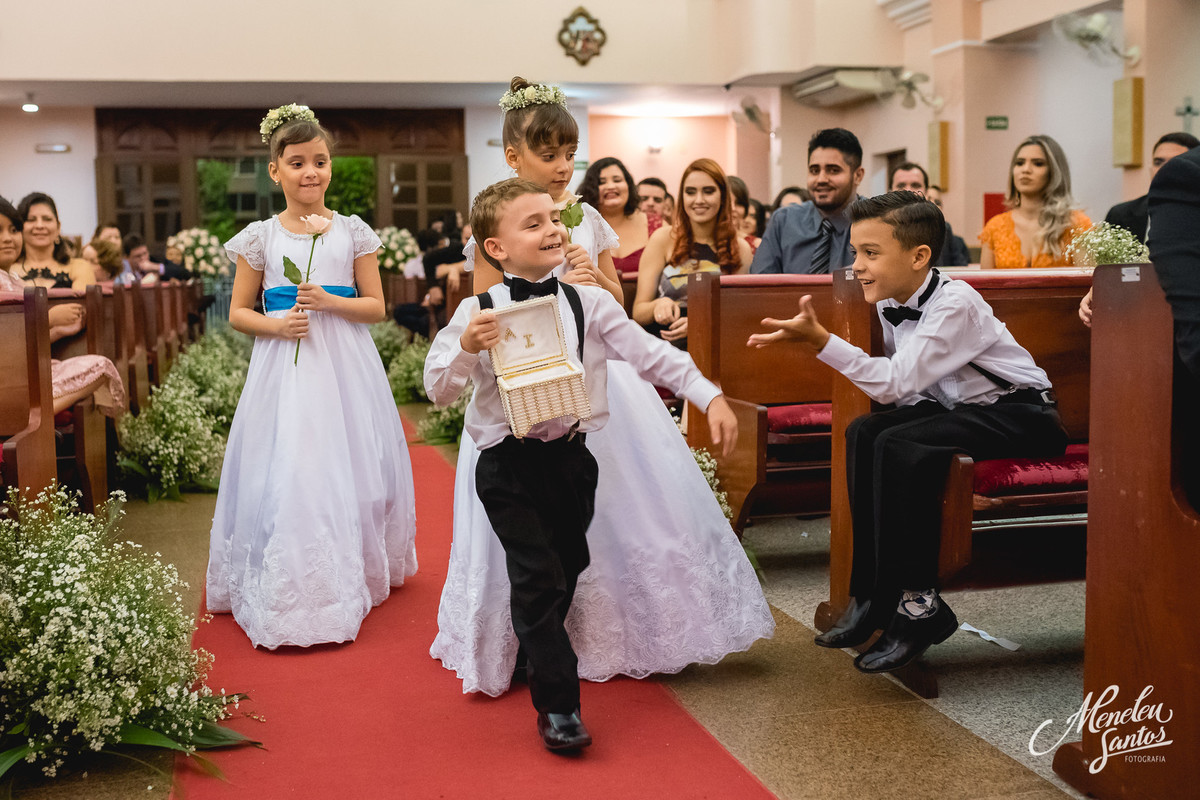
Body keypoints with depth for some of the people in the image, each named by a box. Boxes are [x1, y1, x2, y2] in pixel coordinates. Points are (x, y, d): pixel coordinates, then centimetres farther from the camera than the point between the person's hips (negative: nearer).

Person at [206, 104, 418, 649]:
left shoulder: (353, 232, 4)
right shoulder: (260, 238, 3)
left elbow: (376, 306, 5)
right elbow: (238, 313, 7)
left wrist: (330, 302, -12)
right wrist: (277, 324, -12)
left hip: (344, 367, 1)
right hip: (283, 369, 0)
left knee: (346, 470, 4)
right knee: (284, 476, -3)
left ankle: (349, 579, 22)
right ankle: (285, 593, 8)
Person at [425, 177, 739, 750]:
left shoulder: (589, 303, 0)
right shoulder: (477, 313, -6)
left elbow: (651, 355, -2)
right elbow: (438, 390, -6)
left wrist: (711, 398, -10)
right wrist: (465, 349, -25)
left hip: (571, 455, 4)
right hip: (508, 465, -3)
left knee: (566, 570, 17)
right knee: (539, 579, -7)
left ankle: (535, 658, 44)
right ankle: (558, 707, 4)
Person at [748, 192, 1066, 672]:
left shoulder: (955, 303, -24)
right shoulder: (891, 304, 1)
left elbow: (895, 383, -31)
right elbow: (899, 389, 4)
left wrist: (820, 339, -35)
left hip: (1025, 418, -8)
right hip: (959, 408, 9)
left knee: (899, 445, -29)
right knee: (865, 433, -11)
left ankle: (918, 605, -19)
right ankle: (873, 595, -5)